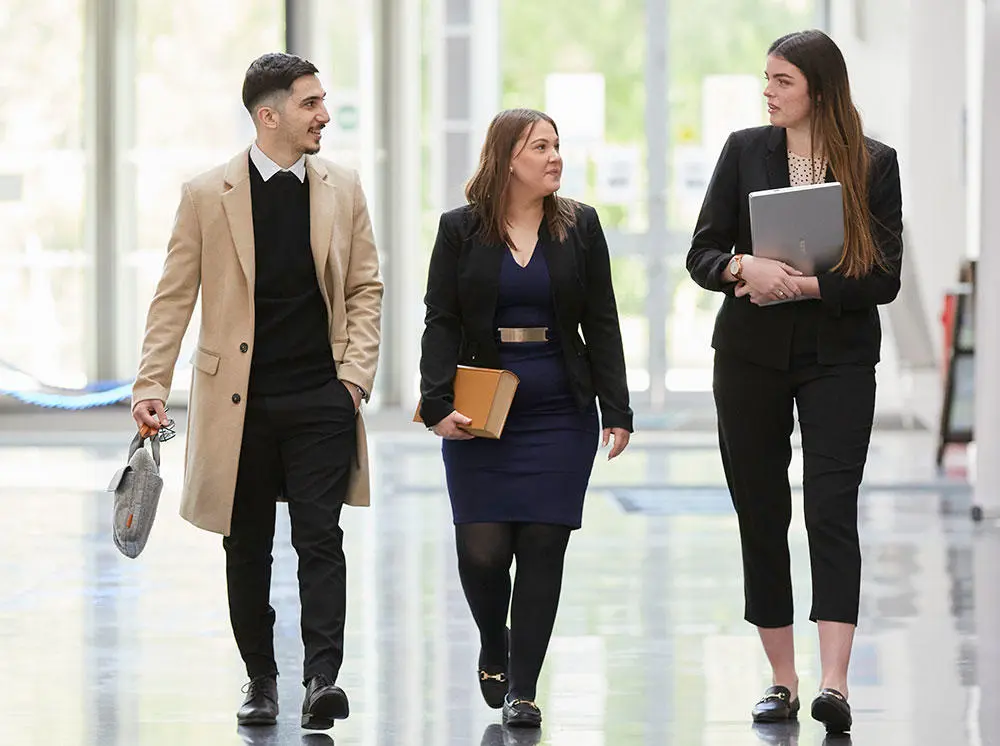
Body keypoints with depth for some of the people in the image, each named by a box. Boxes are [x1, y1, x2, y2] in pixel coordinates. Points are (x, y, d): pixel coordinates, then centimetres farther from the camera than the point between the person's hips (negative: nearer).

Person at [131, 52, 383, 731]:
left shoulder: (342, 190, 6)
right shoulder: (207, 195, -1)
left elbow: (365, 287, 10)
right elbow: (175, 296, 1)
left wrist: (356, 372, -1)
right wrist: (153, 385, -8)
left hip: (321, 399, 1)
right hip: (239, 401, 0)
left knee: (320, 537, -9)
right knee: (248, 547, 9)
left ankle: (322, 677, -13)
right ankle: (260, 679, 21)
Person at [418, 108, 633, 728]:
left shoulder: (580, 228, 7)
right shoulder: (461, 230, 4)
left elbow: (602, 325, 7)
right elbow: (441, 323, 0)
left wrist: (617, 411, -1)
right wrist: (438, 404, -12)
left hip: (560, 415, 1)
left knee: (543, 546, -3)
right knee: (482, 548, -5)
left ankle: (523, 689, 3)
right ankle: (494, 653, 25)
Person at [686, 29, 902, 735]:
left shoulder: (873, 162, -1)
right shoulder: (745, 151, 5)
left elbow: (883, 278, -5)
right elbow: (703, 253, 4)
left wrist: (804, 285, -18)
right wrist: (745, 267, -18)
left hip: (839, 354, -3)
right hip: (750, 353, 3)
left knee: (831, 508, -13)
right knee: (760, 511, 5)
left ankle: (834, 683, -20)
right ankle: (782, 679, 14)